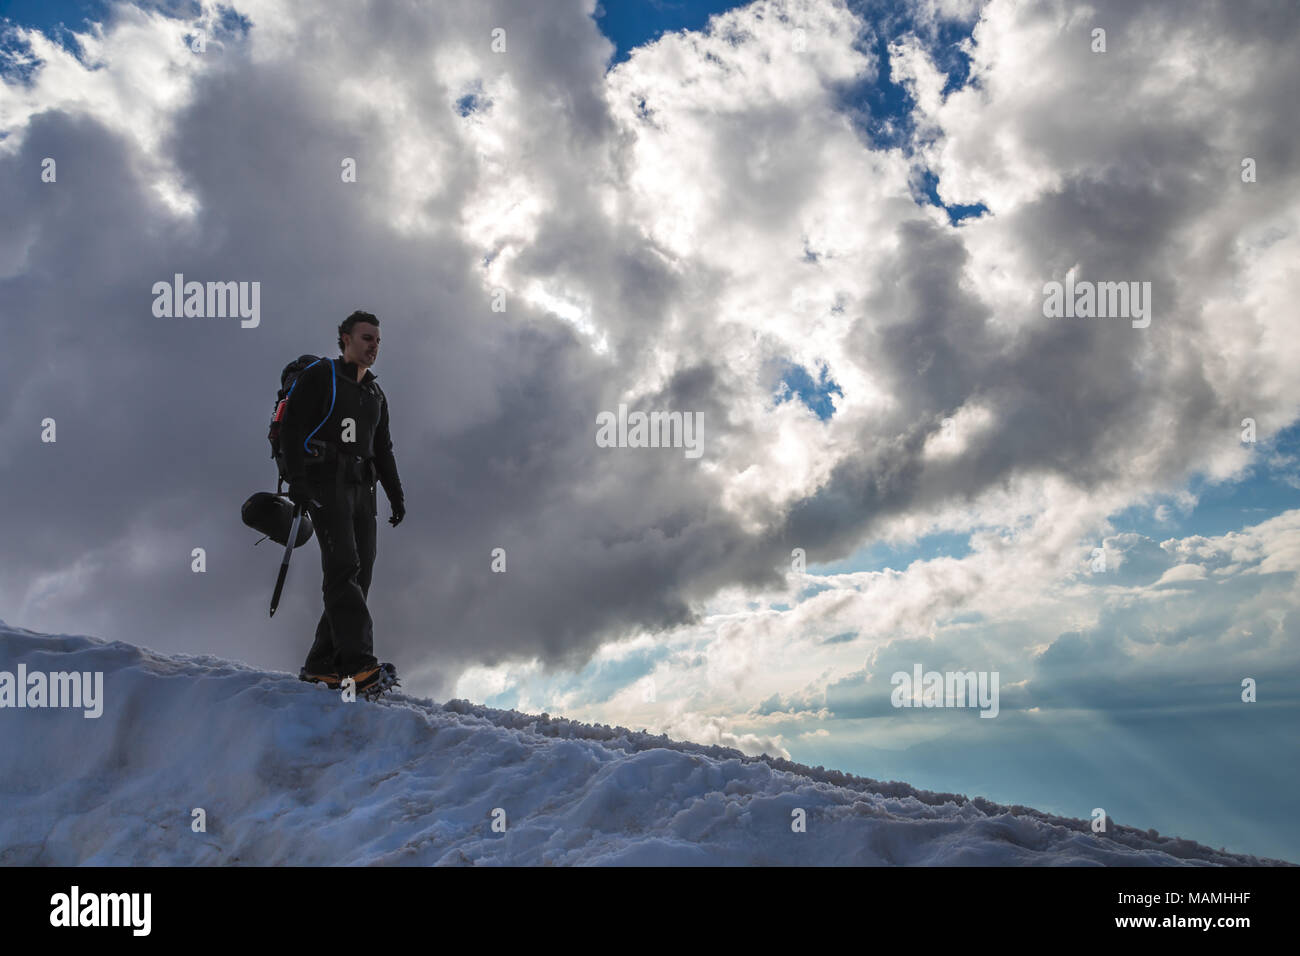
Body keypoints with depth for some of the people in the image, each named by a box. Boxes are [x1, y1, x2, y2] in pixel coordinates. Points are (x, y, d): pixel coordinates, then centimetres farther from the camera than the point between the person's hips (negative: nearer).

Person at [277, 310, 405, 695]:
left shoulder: (375, 393, 25)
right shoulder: (320, 375, 4)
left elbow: (384, 450, 29)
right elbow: (292, 427, -5)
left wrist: (396, 495, 17)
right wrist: (296, 479, -16)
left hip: (361, 489, 7)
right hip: (325, 481, -7)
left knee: (360, 573, -2)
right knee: (343, 565, -20)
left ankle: (321, 664, 3)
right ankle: (357, 660, -32)